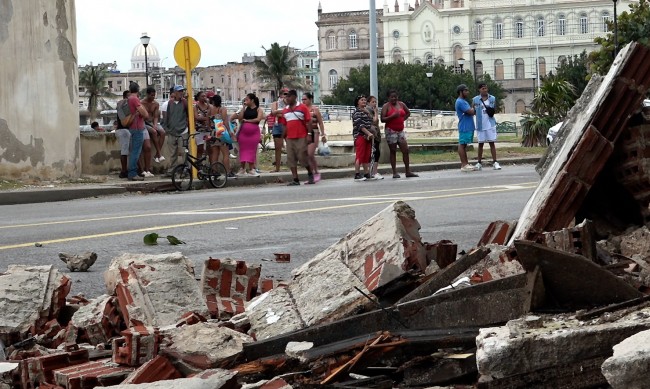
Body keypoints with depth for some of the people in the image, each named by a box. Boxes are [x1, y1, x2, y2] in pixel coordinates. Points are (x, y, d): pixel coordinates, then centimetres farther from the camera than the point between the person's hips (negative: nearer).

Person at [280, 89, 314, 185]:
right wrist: (283, 137, 12)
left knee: (302, 157, -5)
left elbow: (309, 122, -5)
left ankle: (310, 174, 19)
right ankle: (295, 180, 4)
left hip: (301, 138, -5)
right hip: (290, 138, 5)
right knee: (291, 159, 1)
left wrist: (309, 134, -12)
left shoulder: (302, 108, -2)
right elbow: (284, 125, 16)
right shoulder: (285, 110, 14)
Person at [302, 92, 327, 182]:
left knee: (310, 154, -14)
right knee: (306, 155, 2)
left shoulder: (315, 109, 1)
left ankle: (316, 172, 3)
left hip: (313, 133, -5)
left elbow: (320, 123, 3)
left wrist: (323, 135, 0)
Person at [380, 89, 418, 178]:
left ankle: (408, 171, 6)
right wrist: (392, 116, -24)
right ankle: (395, 172, 0)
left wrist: (403, 119, 11)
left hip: (400, 130, 5)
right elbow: (382, 119, -11)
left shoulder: (401, 104, 10)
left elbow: (408, 113, 27)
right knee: (393, 151, -1)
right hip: (391, 131, -5)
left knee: (405, 150, 1)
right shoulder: (386, 106, -4)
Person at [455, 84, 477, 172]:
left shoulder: (463, 101, 20)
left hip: (469, 127, 10)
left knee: (464, 145, 11)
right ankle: (463, 165, -8)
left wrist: (474, 110, 1)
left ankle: (466, 164, 13)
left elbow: (472, 112, 22)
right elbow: (470, 112, -19)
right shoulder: (460, 102, -14)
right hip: (464, 127, -10)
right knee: (462, 145, -7)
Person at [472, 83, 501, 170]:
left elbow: (495, 109, 11)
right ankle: (479, 163, 13)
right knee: (480, 144, 6)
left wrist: (492, 111, -9)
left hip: (490, 124, 0)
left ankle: (495, 162, 0)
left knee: (492, 143, 0)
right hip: (480, 125, 0)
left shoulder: (492, 99, 3)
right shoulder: (475, 100, -1)